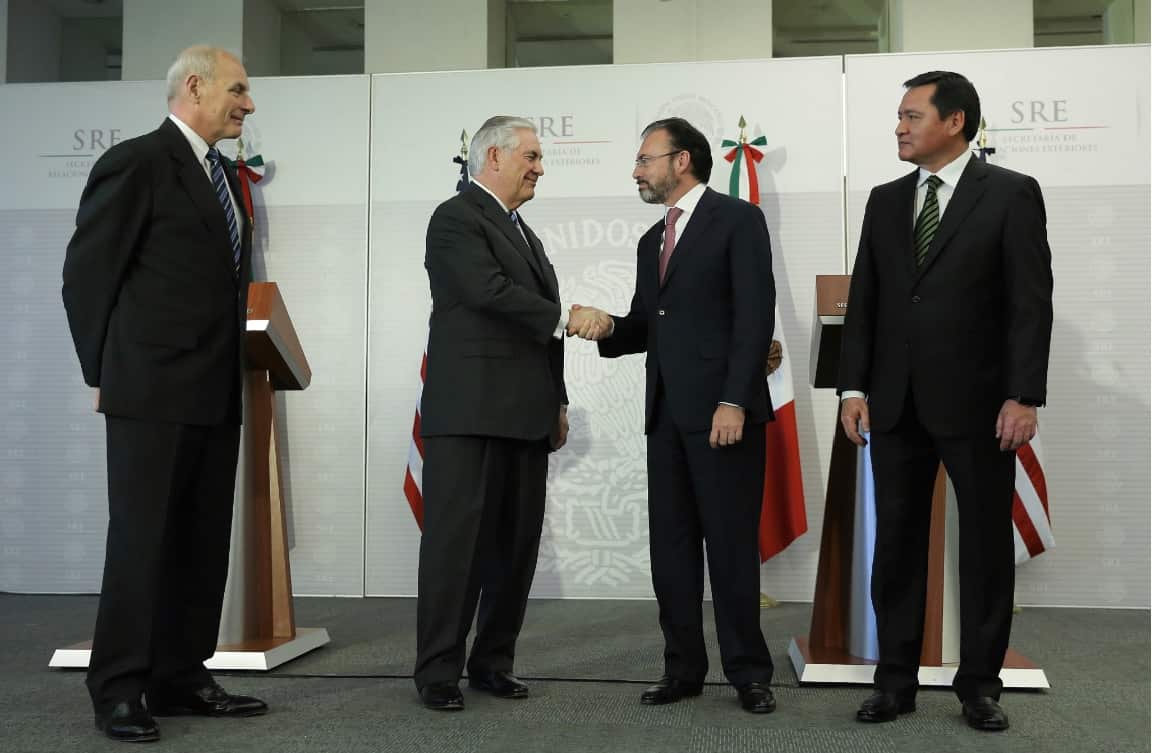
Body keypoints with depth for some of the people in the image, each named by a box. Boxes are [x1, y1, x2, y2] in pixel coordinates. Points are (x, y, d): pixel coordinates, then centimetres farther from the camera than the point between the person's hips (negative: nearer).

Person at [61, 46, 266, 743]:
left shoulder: (224, 176, 18)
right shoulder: (136, 163, -7)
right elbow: (87, 275, -7)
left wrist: (236, 373, 13)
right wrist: (106, 374, -3)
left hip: (216, 395, 8)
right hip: (153, 394, -8)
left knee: (203, 543, 10)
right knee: (142, 538, -2)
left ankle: (180, 678, 19)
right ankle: (118, 690, 8)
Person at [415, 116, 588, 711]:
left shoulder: (524, 233, 23)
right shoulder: (455, 218, -4)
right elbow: (492, 291, -19)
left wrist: (557, 401, 19)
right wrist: (565, 319, -12)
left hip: (525, 416, 8)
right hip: (469, 412, -8)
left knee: (516, 543, 8)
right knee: (456, 538, -5)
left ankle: (492, 661, 18)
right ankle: (438, 670, 3)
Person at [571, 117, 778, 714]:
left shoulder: (738, 220, -3)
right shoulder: (651, 240, 20)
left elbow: (754, 314, -11)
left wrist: (734, 401, -18)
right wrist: (609, 327, -2)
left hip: (722, 407, -7)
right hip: (665, 411, 7)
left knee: (731, 543, 0)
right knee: (670, 544, 8)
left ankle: (748, 671, 11)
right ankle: (683, 668, 17)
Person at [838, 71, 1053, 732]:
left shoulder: (1011, 194, -2)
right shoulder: (885, 201, 11)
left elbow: (1030, 302, -7)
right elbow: (864, 300, 9)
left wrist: (1024, 396, -13)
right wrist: (854, 386, 1)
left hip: (976, 402, -4)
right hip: (897, 404, 4)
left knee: (986, 542, 6)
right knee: (897, 542, 7)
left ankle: (980, 683, 19)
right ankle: (897, 679, 17)